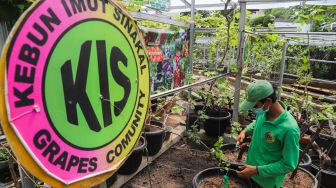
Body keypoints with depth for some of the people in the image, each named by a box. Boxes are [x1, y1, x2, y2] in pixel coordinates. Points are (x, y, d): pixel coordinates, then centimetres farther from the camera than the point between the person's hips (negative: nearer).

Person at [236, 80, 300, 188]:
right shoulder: (263, 111, -13)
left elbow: (289, 165, -24)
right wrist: (245, 131, -6)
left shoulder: (289, 129, -32)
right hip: (252, 165, 6)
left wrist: (257, 170, -24)